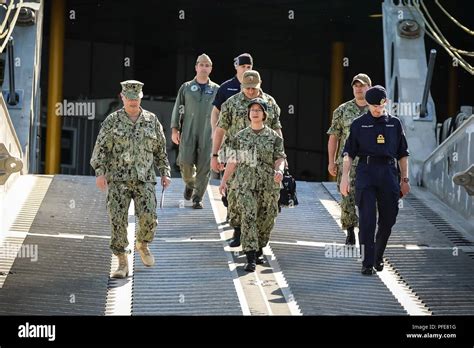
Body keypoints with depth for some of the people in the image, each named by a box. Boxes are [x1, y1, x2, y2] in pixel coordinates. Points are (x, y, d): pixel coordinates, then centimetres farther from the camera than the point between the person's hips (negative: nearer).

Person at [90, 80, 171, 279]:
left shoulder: (152, 121, 8)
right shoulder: (112, 121, 1)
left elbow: (160, 149, 15)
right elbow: (101, 148, -2)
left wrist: (165, 173, 9)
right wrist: (100, 172, -14)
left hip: (144, 180, 1)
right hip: (118, 180, -1)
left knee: (148, 217, -13)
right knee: (118, 220, -6)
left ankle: (142, 244, 19)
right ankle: (122, 263, 3)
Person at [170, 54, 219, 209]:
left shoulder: (216, 89, 10)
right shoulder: (186, 87, 9)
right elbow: (177, 109, 10)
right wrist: (174, 129, 3)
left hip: (208, 133, 0)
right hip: (188, 131, 0)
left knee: (204, 166, -5)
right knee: (186, 162, -9)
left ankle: (198, 198, 4)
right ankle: (189, 183, 23)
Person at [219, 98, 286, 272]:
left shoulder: (274, 137, 4)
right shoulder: (240, 137, 7)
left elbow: (280, 158, -1)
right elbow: (233, 161, 11)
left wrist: (279, 170, -22)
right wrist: (224, 180, 8)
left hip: (268, 185, 1)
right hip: (245, 184, -1)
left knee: (266, 220, 8)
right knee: (249, 217, -15)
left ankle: (258, 250, 33)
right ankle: (251, 258, -19)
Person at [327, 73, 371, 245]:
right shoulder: (342, 110, 5)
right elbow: (333, 137, 6)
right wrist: (331, 161, 1)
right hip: (347, 162, 0)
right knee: (348, 198, -4)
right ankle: (350, 232, 10)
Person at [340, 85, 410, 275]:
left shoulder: (395, 123, 12)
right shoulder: (359, 124, 7)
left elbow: (403, 154, 15)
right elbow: (349, 153, 5)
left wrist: (405, 179, 10)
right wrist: (345, 176, -6)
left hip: (388, 173, 2)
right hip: (366, 173, -2)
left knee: (388, 219, 5)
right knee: (367, 219, -8)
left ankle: (378, 256, 25)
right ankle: (367, 262, -6)